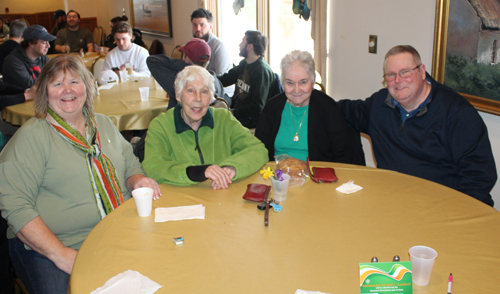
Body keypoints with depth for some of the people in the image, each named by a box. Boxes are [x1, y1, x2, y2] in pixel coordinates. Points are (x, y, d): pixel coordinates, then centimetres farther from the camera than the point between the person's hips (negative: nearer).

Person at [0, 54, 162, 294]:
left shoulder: (104, 124, 13)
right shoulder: (31, 136, -4)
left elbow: (130, 165, 22)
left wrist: (138, 181, -3)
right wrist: (61, 254, -19)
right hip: (48, 248, -4)